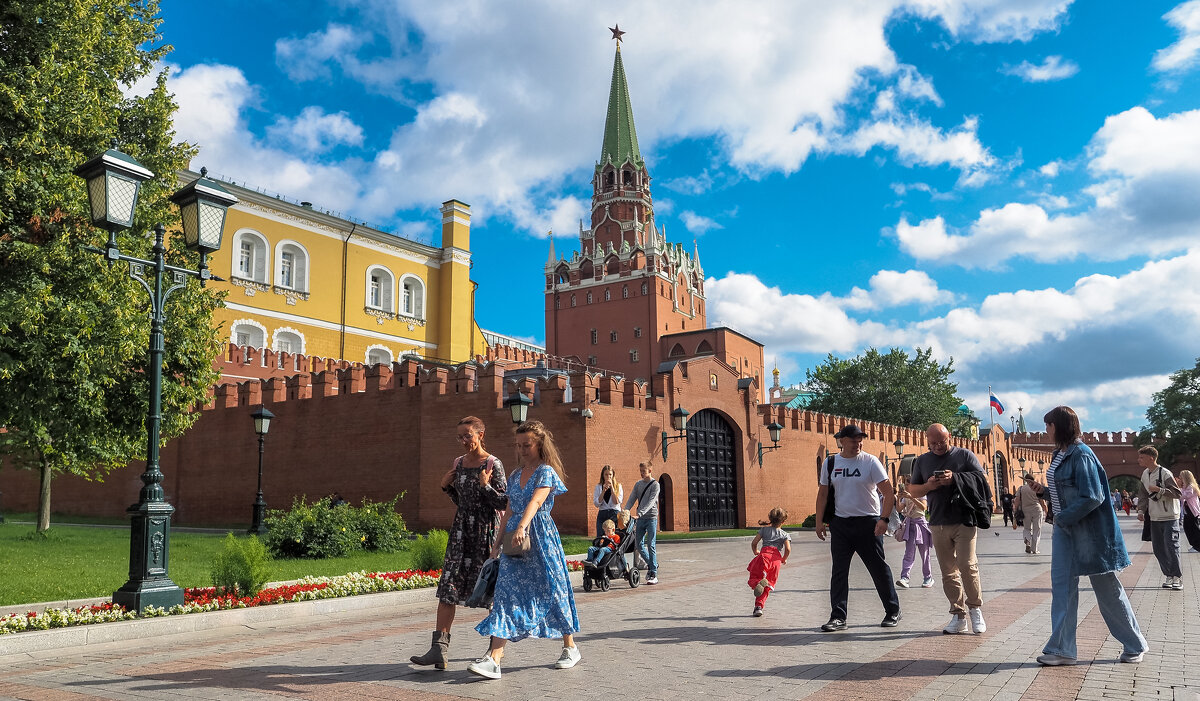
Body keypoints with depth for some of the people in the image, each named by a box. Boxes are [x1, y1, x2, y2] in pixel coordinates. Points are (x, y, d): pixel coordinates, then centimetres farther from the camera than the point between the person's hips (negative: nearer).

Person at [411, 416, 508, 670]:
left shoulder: (493, 464, -8)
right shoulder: (458, 463, 10)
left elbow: (503, 503, -8)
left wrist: (485, 486, -21)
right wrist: (446, 487, 4)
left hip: (486, 531, -5)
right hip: (461, 530, 6)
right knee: (448, 586, -5)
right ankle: (439, 648, -7)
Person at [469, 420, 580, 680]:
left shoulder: (546, 472, -7)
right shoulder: (515, 475, 14)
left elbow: (536, 501, -25)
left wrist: (523, 526, -40)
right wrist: (499, 541, 18)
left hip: (540, 537, -6)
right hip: (515, 539, 6)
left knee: (552, 590, 4)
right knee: (506, 592, -5)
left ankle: (570, 648, 23)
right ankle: (494, 659, -12)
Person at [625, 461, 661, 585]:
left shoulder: (655, 484, -6)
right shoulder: (638, 484, 13)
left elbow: (650, 502, -16)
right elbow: (631, 499, 7)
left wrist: (639, 514, -27)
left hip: (651, 517, -6)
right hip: (640, 519, 6)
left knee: (650, 545, -8)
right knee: (639, 544, 6)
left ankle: (653, 575, -5)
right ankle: (651, 564, 28)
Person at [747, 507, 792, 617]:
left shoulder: (764, 529, 20)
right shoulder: (785, 534, 17)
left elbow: (754, 543, 13)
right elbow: (788, 549, 0)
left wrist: (755, 552, 33)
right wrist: (784, 559, 18)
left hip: (764, 555, 0)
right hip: (776, 559, 1)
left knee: (754, 578, 1)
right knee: (767, 587, 9)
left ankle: (758, 582, -36)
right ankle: (759, 606, -2)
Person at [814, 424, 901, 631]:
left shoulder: (870, 461, -5)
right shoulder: (830, 463, 5)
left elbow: (888, 493, -8)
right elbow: (822, 494, 13)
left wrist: (884, 519, -19)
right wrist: (819, 521, 8)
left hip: (868, 522, -3)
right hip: (840, 523, 3)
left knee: (879, 568, 5)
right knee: (839, 571, 1)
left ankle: (893, 612, 21)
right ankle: (838, 617, 6)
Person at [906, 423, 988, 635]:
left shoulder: (964, 455, 5)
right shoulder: (922, 461, 14)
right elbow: (912, 490, 16)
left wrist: (955, 478, -13)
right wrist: (928, 486, -5)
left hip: (964, 521, -3)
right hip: (938, 524, 4)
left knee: (967, 565, -11)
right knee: (948, 572, 5)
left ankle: (975, 609, 6)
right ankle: (958, 616, 11)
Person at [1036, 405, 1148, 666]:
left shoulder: (1081, 454, -18)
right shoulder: (1059, 454, 9)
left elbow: (1092, 497, -22)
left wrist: (1064, 518, -18)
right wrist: (1043, 490, 3)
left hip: (1089, 530, -8)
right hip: (1065, 528, 9)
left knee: (1107, 587, 5)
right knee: (1062, 587, 3)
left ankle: (1135, 645, 24)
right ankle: (1061, 649, 6)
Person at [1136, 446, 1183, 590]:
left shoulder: (1165, 473, -13)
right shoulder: (1145, 474, 9)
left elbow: (1178, 493, -15)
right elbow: (1143, 494, 18)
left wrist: (1160, 490, -25)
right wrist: (1141, 510, 7)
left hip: (1169, 517, -7)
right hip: (1154, 518, 7)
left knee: (1171, 548, -7)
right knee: (1158, 549, 6)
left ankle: (1177, 577, 4)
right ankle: (1169, 575, 17)